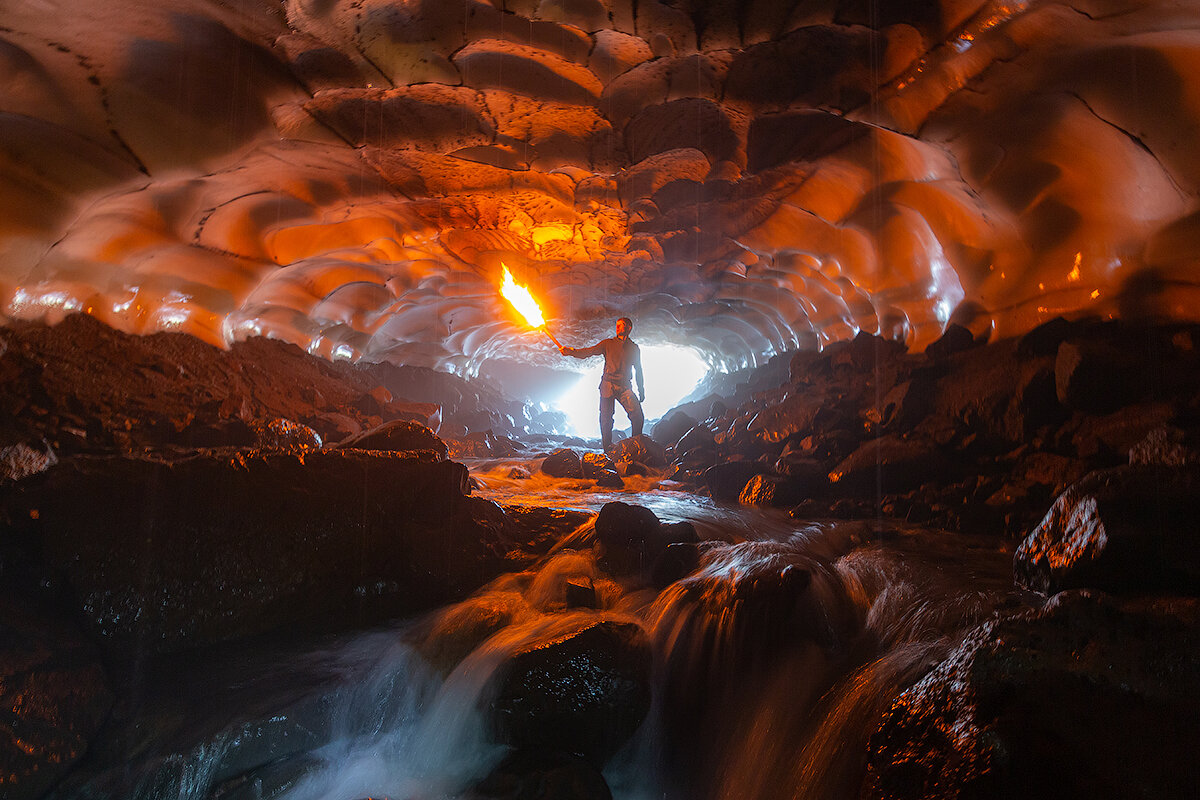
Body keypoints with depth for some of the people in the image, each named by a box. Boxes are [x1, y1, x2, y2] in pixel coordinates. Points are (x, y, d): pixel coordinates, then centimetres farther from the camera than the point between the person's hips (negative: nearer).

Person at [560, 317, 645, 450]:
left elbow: (638, 371, 23)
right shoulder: (608, 343, 12)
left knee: (637, 414, -19)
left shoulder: (634, 348, 17)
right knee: (606, 418, -5)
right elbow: (588, 352, 2)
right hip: (608, 385, 0)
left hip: (624, 387, 0)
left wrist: (641, 391, 17)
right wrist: (570, 351, -13)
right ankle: (608, 448, 5)